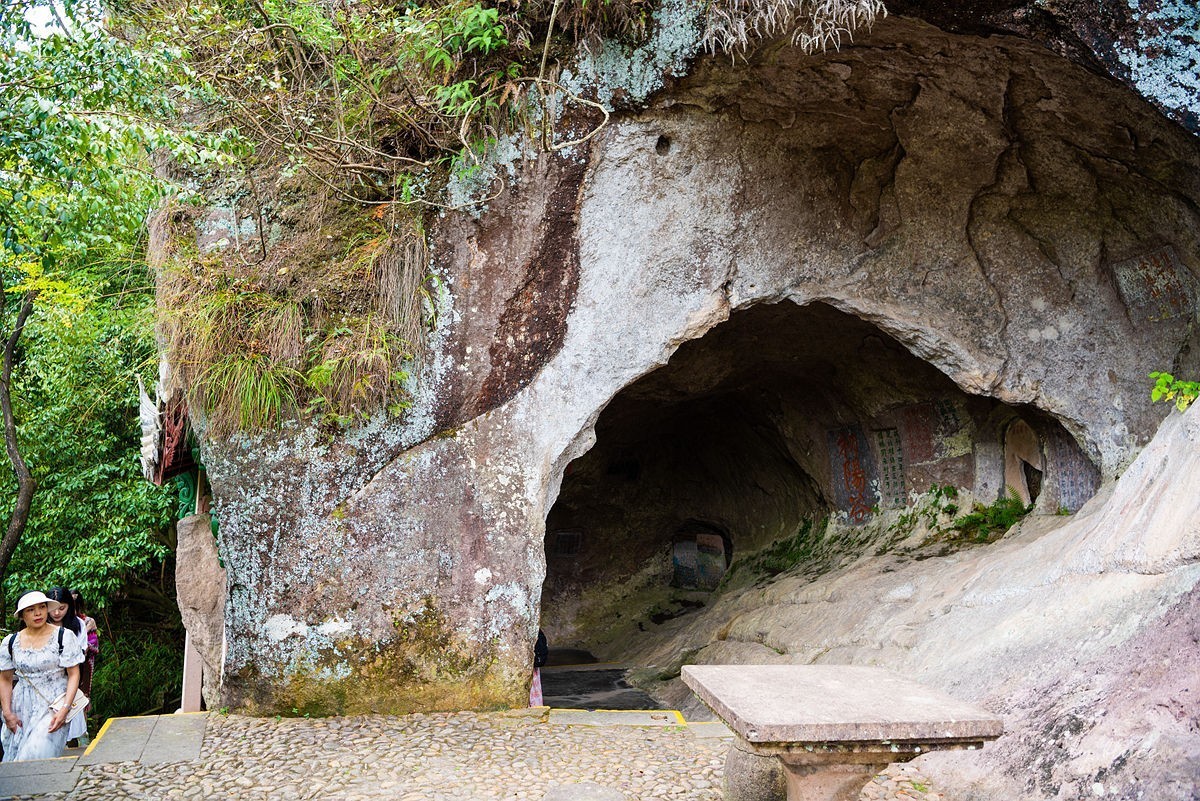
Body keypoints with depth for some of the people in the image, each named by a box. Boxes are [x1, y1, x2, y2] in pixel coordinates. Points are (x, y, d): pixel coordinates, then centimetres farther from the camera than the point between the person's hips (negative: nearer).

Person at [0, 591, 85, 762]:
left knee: (40, 753, -14)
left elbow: (74, 675, -6)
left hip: (53, 704, -3)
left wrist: (65, 710, -14)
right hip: (22, 707, 4)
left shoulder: (64, 637, -6)